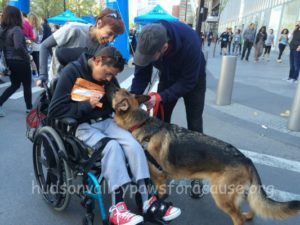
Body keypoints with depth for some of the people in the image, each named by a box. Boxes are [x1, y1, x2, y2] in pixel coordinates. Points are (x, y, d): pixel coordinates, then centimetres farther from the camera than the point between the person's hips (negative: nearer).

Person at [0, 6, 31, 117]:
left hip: (9, 61, 7)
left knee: (15, 85, 20)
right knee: (27, 85, 11)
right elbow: (18, 46, -27)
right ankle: (29, 107, 22)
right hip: (20, 61, -7)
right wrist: (27, 56, -14)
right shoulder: (16, 29, -17)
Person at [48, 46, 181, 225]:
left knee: (133, 143, -22)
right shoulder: (71, 72, -10)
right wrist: (87, 105, -19)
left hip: (105, 121, 5)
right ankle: (117, 208, -28)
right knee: (112, 146, -32)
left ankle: (148, 201, -18)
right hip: (80, 125, -5)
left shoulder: (107, 76, 8)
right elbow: (55, 111, -14)